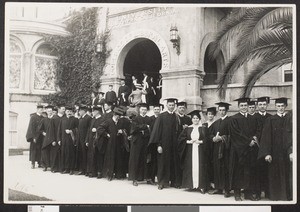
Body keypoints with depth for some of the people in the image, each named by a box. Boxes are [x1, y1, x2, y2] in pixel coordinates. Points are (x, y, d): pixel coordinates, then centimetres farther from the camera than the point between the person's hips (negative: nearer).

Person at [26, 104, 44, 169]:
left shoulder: (43, 118, 8)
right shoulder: (33, 117, -7)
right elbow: (31, 127, -10)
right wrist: (34, 137, -15)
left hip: (41, 136, 5)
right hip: (35, 136, -5)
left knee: (40, 149, 5)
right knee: (34, 149, 0)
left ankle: (40, 163, 11)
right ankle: (33, 163, 6)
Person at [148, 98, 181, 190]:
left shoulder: (176, 117, 8)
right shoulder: (161, 116, -2)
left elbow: (179, 131, 8)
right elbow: (157, 130, -5)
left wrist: (178, 143, -2)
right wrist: (158, 145, -12)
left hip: (174, 144, 3)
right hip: (164, 143, -3)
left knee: (174, 163, 5)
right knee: (163, 163, 2)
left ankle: (174, 181, 14)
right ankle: (162, 182, 9)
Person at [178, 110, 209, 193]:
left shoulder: (204, 128, 6)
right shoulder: (187, 129, 10)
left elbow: (207, 139, 1)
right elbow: (180, 138, 6)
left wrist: (200, 141, -13)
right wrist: (189, 141, -8)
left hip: (200, 151, -2)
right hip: (190, 151, 2)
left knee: (200, 167, -6)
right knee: (190, 167, 0)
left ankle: (201, 186, -3)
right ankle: (191, 184, 8)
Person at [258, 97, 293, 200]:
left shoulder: (291, 118, 4)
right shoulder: (270, 120, 5)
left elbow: (293, 135, -3)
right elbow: (266, 137, 0)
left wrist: (292, 152, -15)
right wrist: (267, 153, -10)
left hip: (287, 153, 0)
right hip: (274, 153, 0)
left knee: (288, 175, 2)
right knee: (275, 176, 3)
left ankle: (288, 196, 14)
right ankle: (275, 196, 14)